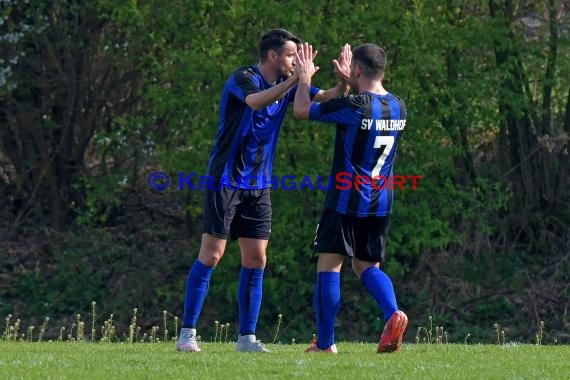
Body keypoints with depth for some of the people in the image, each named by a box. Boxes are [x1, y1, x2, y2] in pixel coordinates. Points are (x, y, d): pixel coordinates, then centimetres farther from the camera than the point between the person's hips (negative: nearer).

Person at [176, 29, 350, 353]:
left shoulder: (286, 84, 8)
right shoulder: (243, 79, -13)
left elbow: (329, 98, 5)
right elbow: (256, 101, -35)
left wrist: (344, 81, -16)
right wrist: (296, 79, -41)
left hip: (259, 186, 7)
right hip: (226, 180, -7)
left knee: (256, 260, 3)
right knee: (211, 255, -7)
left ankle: (247, 337, 8)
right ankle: (187, 333, -2)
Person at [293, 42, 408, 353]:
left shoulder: (353, 106, -17)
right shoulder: (398, 108, 4)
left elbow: (302, 110, -6)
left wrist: (304, 77, 11)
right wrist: (350, 82, 38)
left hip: (346, 201, -6)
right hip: (382, 203, 6)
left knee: (329, 265, 4)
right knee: (367, 266, 15)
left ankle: (325, 343, 5)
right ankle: (393, 314, -13)